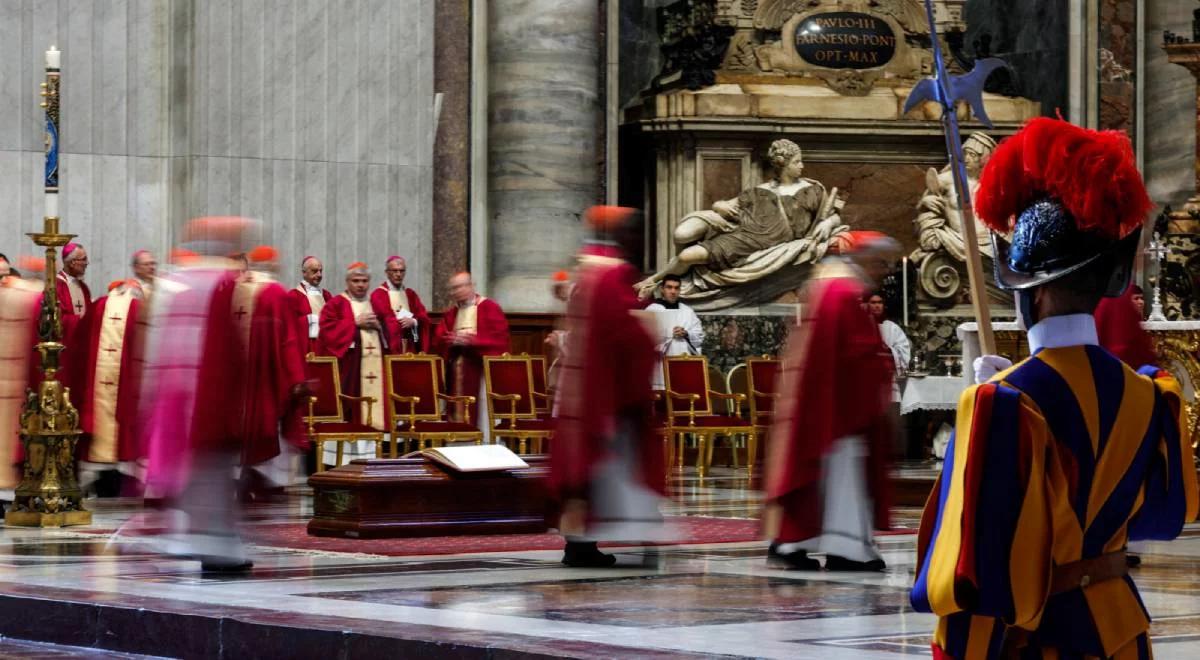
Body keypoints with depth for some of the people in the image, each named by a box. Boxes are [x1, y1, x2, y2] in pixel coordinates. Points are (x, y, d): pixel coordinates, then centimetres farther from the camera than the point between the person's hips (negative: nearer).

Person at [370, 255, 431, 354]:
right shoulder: (378, 295, 0)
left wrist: (413, 322, -12)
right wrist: (404, 322, -4)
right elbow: (384, 320, -10)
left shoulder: (411, 295, 16)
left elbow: (424, 319, 8)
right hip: (389, 349, -5)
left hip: (411, 348, 5)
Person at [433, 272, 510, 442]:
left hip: (481, 368, -6)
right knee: (459, 409, 3)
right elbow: (438, 339, 11)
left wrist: (472, 340, -18)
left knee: (481, 411, -9)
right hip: (457, 373, 6)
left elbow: (499, 337, -11)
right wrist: (452, 340, -11)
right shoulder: (451, 313, 16)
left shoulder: (489, 307, -3)